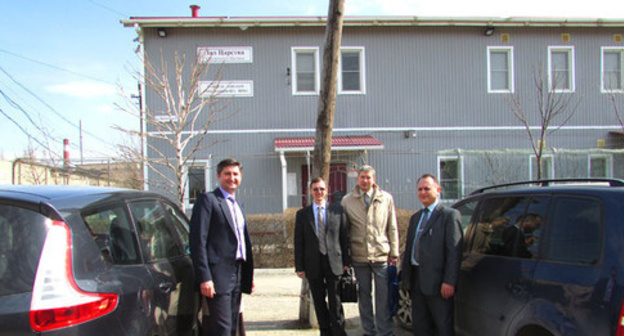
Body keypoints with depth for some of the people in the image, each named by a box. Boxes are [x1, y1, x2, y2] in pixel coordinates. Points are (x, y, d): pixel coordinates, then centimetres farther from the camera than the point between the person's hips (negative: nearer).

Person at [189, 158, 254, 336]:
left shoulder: (237, 205, 20)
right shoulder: (207, 200, -5)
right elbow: (198, 240, -12)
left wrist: (248, 275, 16)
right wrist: (204, 278, -18)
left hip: (237, 274, 8)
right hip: (218, 276, -8)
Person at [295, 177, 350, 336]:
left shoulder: (338, 210, 4)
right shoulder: (302, 214, 4)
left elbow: (344, 237, 5)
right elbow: (298, 242, 3)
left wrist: (346, 261, 2)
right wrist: (299, 267, -1)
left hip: (333, 262, -1)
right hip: (313, 264, 1)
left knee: (335, 302, -2)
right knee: (319, 302, 9)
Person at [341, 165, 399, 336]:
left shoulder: (386, 198, 5)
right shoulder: (347, 200, 5)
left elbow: (392, 228, 7)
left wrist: (394, 253, 4)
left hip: (381, 255, -1)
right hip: (359, 257, 1)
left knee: (384, 297, -1)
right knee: (363, 296, 9)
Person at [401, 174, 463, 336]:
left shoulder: (450, 215, -7)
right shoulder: (415, 217, 18)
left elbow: (454, 251, -13)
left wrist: (449, 281, -18)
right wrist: (405, 276, 12)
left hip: (436, 281, -7)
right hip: (417, 280, 7)